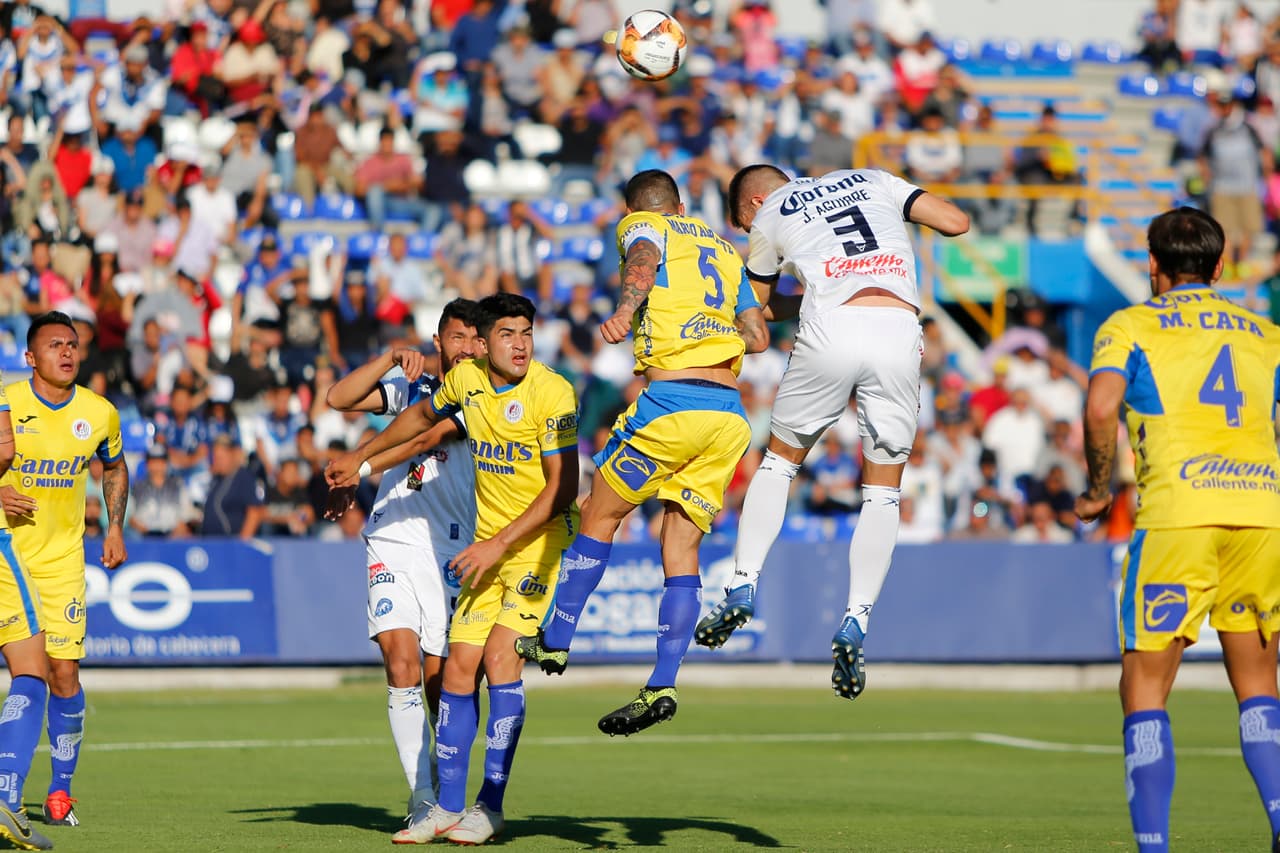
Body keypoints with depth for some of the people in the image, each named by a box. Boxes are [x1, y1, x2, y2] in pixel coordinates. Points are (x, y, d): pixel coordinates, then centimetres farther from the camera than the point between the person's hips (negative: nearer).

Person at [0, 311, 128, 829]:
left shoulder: (99, 414, 1)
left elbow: (114, 468, 20)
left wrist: (115, 527, 10)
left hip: (62, 558, 2)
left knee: (64, 671, -4)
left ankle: (61, 789, 9)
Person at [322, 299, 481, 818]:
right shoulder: (412, 387, 15)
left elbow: (426, 438, -11)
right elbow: (338, 399, 7)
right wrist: (390, 358, -5)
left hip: (448, 551, -2)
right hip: (390, 543, 2)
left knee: (440, 674, -5)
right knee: (399, 652, -16)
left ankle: (447, 785, 15)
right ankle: (421, 790, -16)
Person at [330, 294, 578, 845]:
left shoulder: (553, 392, -17)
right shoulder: (466, 378, 0)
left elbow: (563, 487, -18)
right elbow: (424, 414, 24)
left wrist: (500, 543, -21)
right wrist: (361, 459, 30)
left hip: (541, 538, -6)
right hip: (488, 545, 6)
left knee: (500, 656, -17)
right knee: (460, 664, 0)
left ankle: (491, 805, -10)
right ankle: (448, 807, 7)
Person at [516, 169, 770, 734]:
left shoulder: (641, 226, 9)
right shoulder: (724, 248, 25)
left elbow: (643, 260, -17)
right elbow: (758, 338, 22)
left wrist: (625, 313, -35)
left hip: (670, 403, -5)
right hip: (730, 414, 5)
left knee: (600, 514, 13)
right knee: (682, 548, 5)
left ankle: (555, 642, 20)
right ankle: (662, 686, -4)